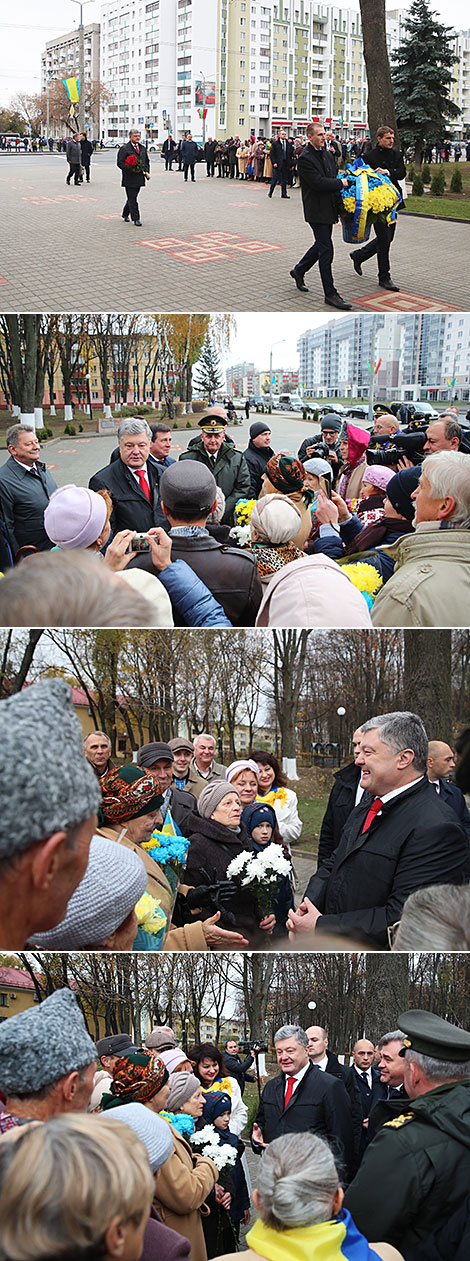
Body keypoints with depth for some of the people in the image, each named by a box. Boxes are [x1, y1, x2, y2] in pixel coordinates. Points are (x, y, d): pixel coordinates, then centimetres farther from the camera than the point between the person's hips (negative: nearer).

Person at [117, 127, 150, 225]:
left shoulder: (142, 148, 14)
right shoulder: (124, 149, -8)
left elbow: (147, 161, 23)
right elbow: (120, 163, -11)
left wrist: (147, 171, 6)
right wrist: (131, 169, -21)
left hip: (139, 178, 6)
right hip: (129, 178, -6)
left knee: (132, 198, 16)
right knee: (132, 199, -4)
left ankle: (125, 214, 32)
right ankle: (136, 219, -1)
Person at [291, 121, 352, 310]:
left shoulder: (327, 154, 11)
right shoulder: (305, 158, -14)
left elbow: (333, 177, 17)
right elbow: (318, 183, -22)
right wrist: (342, 183, -15)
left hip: (328, 208, 8)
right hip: (316, 210, -8)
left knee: (322, 245, 19)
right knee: (326, 249, -8)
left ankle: (299, 270, 41)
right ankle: (330, 294, -4)